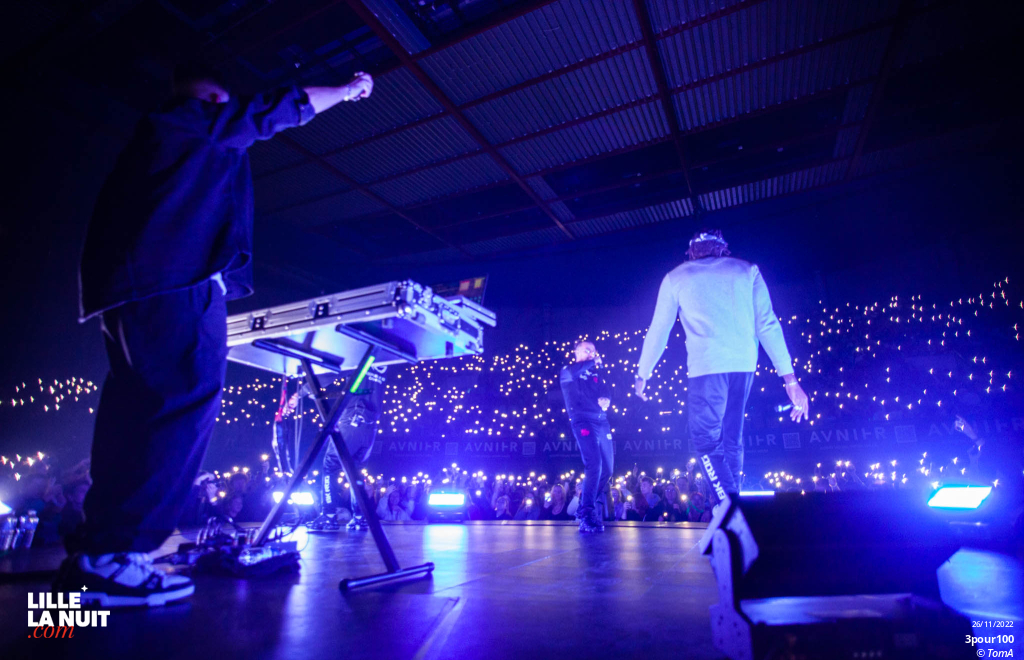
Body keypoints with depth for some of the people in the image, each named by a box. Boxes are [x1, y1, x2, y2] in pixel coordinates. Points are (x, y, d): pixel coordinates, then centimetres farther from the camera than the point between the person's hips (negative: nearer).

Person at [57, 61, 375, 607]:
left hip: (126, 292, 10)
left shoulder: (152, 134, 33)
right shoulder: (203, 120, 9)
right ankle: (109, 558, -20)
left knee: (134, 414, 6)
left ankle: (94, 551, 8)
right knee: (188, 402, -17)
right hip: (179, 288, -10)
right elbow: (285, 107, 13)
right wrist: (351, 89, 26)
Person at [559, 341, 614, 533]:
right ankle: (587, 514, -20)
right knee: (594, 465, -21)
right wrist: (593, 362, -5)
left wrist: (605, 399, -10)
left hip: (602, 422, 7)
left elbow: (606, 391, 13)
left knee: (607, 468, 7)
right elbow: (571, 373, -17)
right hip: (583, 421, -7)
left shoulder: (596, 375, 25)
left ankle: (586, 507, 21)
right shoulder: (567, 372, 7)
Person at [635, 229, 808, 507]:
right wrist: (790, 379, 6)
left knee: (706, 438, 2)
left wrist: (643, 375, 25)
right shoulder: (746, 270, 17)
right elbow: (768, 325, 8)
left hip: (707, 366, -4)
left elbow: (658, 331, 14)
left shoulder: (676, 278, 13)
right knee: (732, 439, 15)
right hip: (744, 364, 4)